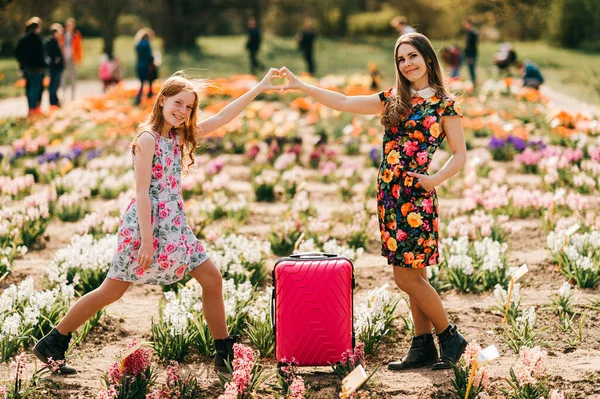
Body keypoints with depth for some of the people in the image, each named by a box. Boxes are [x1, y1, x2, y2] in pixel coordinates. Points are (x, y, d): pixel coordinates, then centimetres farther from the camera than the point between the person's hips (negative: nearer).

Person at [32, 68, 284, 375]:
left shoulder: (179, 136, 11)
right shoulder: (147, 139, -12)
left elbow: (222, 118, 10)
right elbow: (141, 192, -17)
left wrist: (258, 89, 5)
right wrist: (147, 240, -22)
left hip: (174, 227, 8)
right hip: (146, 224, -8)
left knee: (212, 278, 4)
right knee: (111, 291, -3)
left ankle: (225, 353, 13)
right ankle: (51, 344, 8)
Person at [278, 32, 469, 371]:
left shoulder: (445, 103, -2)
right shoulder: (393, 99, 13)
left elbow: (460, 155, -3)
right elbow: (343, 102, 13)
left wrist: (436, 179, -19)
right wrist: (301, 86, 7)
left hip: (416, 195, -6)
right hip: (389, 192, 6)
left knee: (407, 276, -8)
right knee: (413, 274, 8)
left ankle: (451, 338, 7)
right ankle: (424, 347, 13)